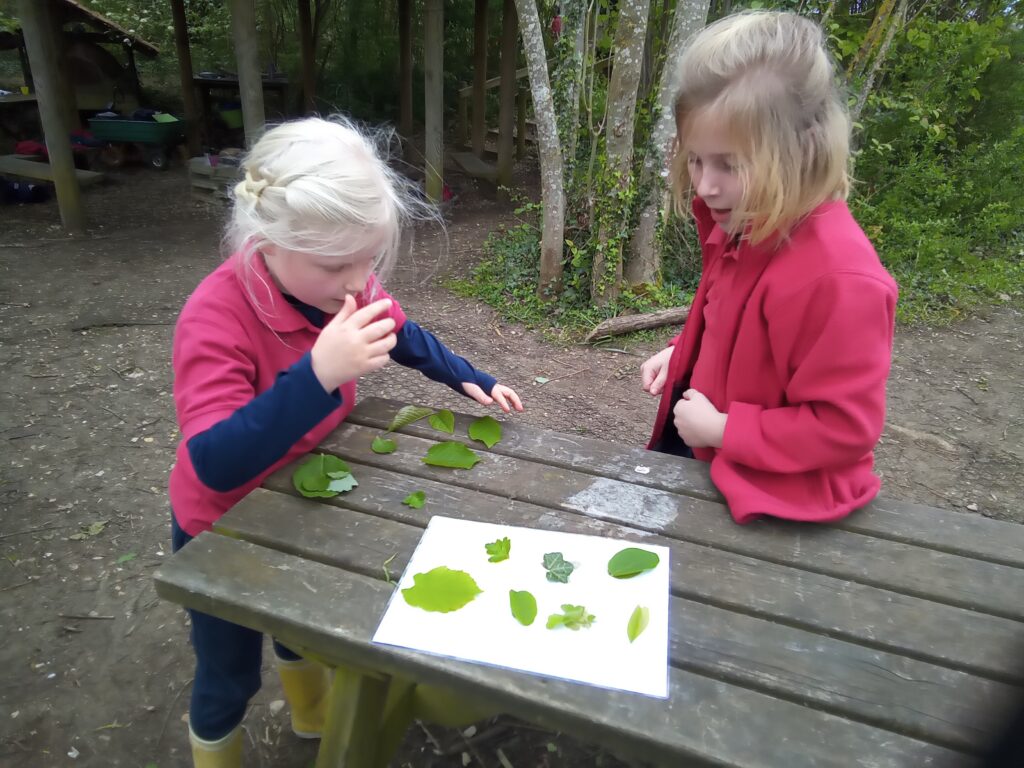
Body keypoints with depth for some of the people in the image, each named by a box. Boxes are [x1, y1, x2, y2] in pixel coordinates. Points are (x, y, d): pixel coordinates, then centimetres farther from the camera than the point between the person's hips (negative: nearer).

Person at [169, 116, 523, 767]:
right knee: (230, 672, 16)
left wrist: (470, 380, -5)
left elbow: (404, 336, 3)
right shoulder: (216, 317, -36)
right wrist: (320, 373, -52)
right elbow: (217, 464, -42)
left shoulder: (340, 279, -17)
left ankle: (314, 715, 60)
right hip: (223, 530, -6)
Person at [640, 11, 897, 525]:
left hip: (774, 494, -8)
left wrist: (723, 429, -23)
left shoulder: (838, 277, -32)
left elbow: (844, 427, -27)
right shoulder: (743, 226, -5)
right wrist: (682, 352, 1)